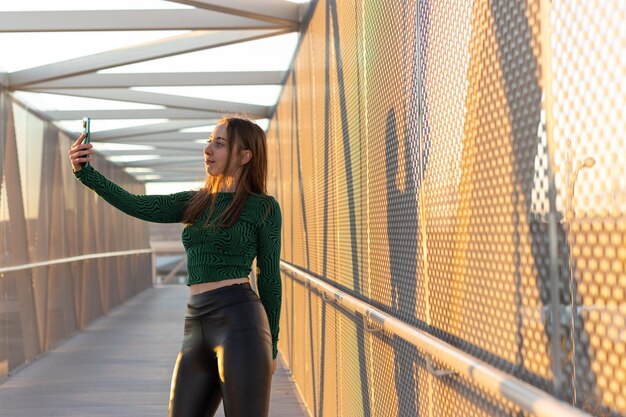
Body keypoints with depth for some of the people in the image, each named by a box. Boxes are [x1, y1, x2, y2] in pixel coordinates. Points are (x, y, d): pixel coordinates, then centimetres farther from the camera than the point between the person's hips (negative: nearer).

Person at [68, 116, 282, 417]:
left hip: (241, 325, -6)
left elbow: (269, 279, 4)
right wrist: (85, 171, -8)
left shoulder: (264, 207, 4)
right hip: (198, 332, 6)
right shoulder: (194, 203, 19)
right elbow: (135, 206, 6)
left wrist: (271, 347, 5)